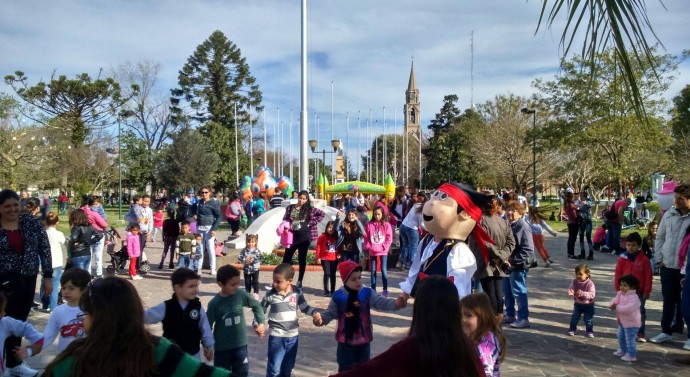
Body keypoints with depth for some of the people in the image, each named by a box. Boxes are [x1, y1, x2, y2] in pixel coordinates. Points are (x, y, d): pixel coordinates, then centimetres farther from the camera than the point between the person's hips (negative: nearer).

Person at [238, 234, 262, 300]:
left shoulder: (257, 251, -9)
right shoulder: (244, 250, -2)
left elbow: (259, 258, -16)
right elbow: (240, 257, -6)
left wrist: (253, 259, -26)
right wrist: (245, 259, -22)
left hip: (255, 269, -3)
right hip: (246, 269, 3)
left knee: (255, 282, 2)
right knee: (247, 282, 14)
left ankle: (256, 294, 9)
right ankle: (247, 293, 26)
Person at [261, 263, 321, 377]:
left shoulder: (297, 292, -7)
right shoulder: (270, 295, -11)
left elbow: (304, 307, 6)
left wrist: (315, 312, -11)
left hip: (292, 336, 3)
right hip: (276, 336, -2)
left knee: (287, 367, 19)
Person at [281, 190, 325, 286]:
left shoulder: (309, 209, 0)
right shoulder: (290, 207, 6)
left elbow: (322, 214, -4)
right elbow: (284, 220, 11)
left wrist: (312, 223, -10)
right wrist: (288, 225, -10)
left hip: (304, 237, -2)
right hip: (292, 236, 2)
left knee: (302, 259, 5)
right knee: (286, 258, 3)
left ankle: (299, 281, 14)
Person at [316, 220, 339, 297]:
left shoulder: (336, 237, 6)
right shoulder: (322, 236, -5)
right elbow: (318, 247, -5)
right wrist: (318, 257, -8)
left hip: (334, 259, 3)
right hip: (325, 258, -3)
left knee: (333, 274, 8)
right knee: (327, 274, -7)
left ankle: (333, 291, 14)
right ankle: (326, 291, -1)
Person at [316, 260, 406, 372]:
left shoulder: (367, 293, -7)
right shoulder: (338, 296, -9)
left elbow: (382, 302, -16)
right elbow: (329, 314, -3)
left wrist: (396, 303, -36)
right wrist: (321, 319, -25)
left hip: (364, 340, 1)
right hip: (345, 341, -1)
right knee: (345, 370, 12)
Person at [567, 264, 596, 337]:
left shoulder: (590, 283, -23)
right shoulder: (574, 282, -10)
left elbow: (592, 294, -29)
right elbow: (571, 288, -11)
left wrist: (583, 293, -45)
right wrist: (570, 292, -37)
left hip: (588, 305, -3)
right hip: (578, 304, 4)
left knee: (588, 319, 6)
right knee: (574, 317, 9)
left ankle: (590, 331, 27)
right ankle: (572, 329, 29)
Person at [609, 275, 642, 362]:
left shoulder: (633, 297, -25)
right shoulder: (620, 294, 3)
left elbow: (629, 309, -37)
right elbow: (614, 300, -1)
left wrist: (617, 307, -30)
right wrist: (612, 305, -25)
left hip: (631, 323, -10)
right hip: (622, 322, 10)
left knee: (630, 339, -3)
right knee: (621, 337, 25)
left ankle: (632, 355, 8)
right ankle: (623, 350, 43)